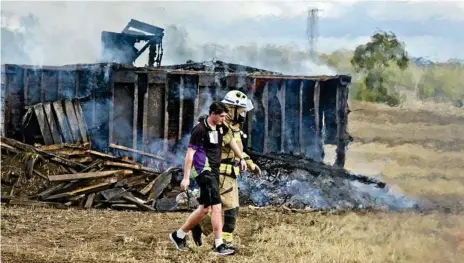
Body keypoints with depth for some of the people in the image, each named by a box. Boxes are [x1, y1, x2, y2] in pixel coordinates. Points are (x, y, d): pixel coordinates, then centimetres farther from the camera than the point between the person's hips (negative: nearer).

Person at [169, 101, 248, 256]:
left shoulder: (220, 127, 8)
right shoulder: (200, 130, -15)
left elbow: (231, 141, 27)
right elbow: (190, 154, -14)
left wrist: (241, 158, 26)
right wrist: (186, 178, -15)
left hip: (214, 171, 9)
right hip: (204, 171, -9)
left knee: (205, 208, 12)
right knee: (216, 207, -13)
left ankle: (179, 235, 24)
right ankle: (219, 245, -12)